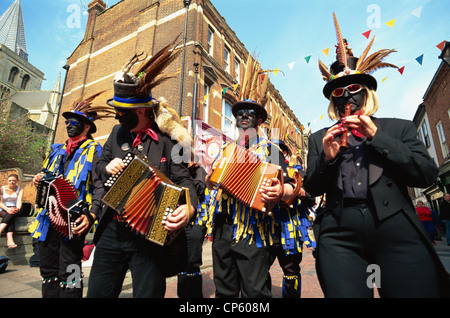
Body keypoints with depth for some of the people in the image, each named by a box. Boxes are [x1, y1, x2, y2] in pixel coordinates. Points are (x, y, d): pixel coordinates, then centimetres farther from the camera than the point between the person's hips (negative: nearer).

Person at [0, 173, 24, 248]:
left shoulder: (20, 189, 5)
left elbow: (19, 201, -11)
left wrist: (18, 208, -35)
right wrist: (7, 209, -27)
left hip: (14, 209, 1)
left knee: (12, 214, -36)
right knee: (11, 217, -35)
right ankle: (10, 240, -52)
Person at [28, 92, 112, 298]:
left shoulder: (94, 151, -4)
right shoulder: (57, 150, 18)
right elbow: (45, 175, 29)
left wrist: (90, 215, -24)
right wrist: (38, 180, 5)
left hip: (73, 223, -7)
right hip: (48, 221, 7)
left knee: (68, 275, 0)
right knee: (48, 273, 17)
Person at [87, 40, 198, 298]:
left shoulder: (166, 139, -11)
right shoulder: (118, 133, 7)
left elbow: (183, 180, -13)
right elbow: (99, 164, 20)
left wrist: (188, 206, -33)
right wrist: (107, 168, -4)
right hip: (111, 230, 6)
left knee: (147, 293, 9)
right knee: (98, 293, 19)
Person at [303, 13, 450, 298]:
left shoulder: (399, 128, 13)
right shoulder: (320, 138, 13)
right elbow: (312, 189, 9)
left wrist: (376, 136, -7)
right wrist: (327, 157, -10)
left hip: (398, 234, 0)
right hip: (340, 238, 1)